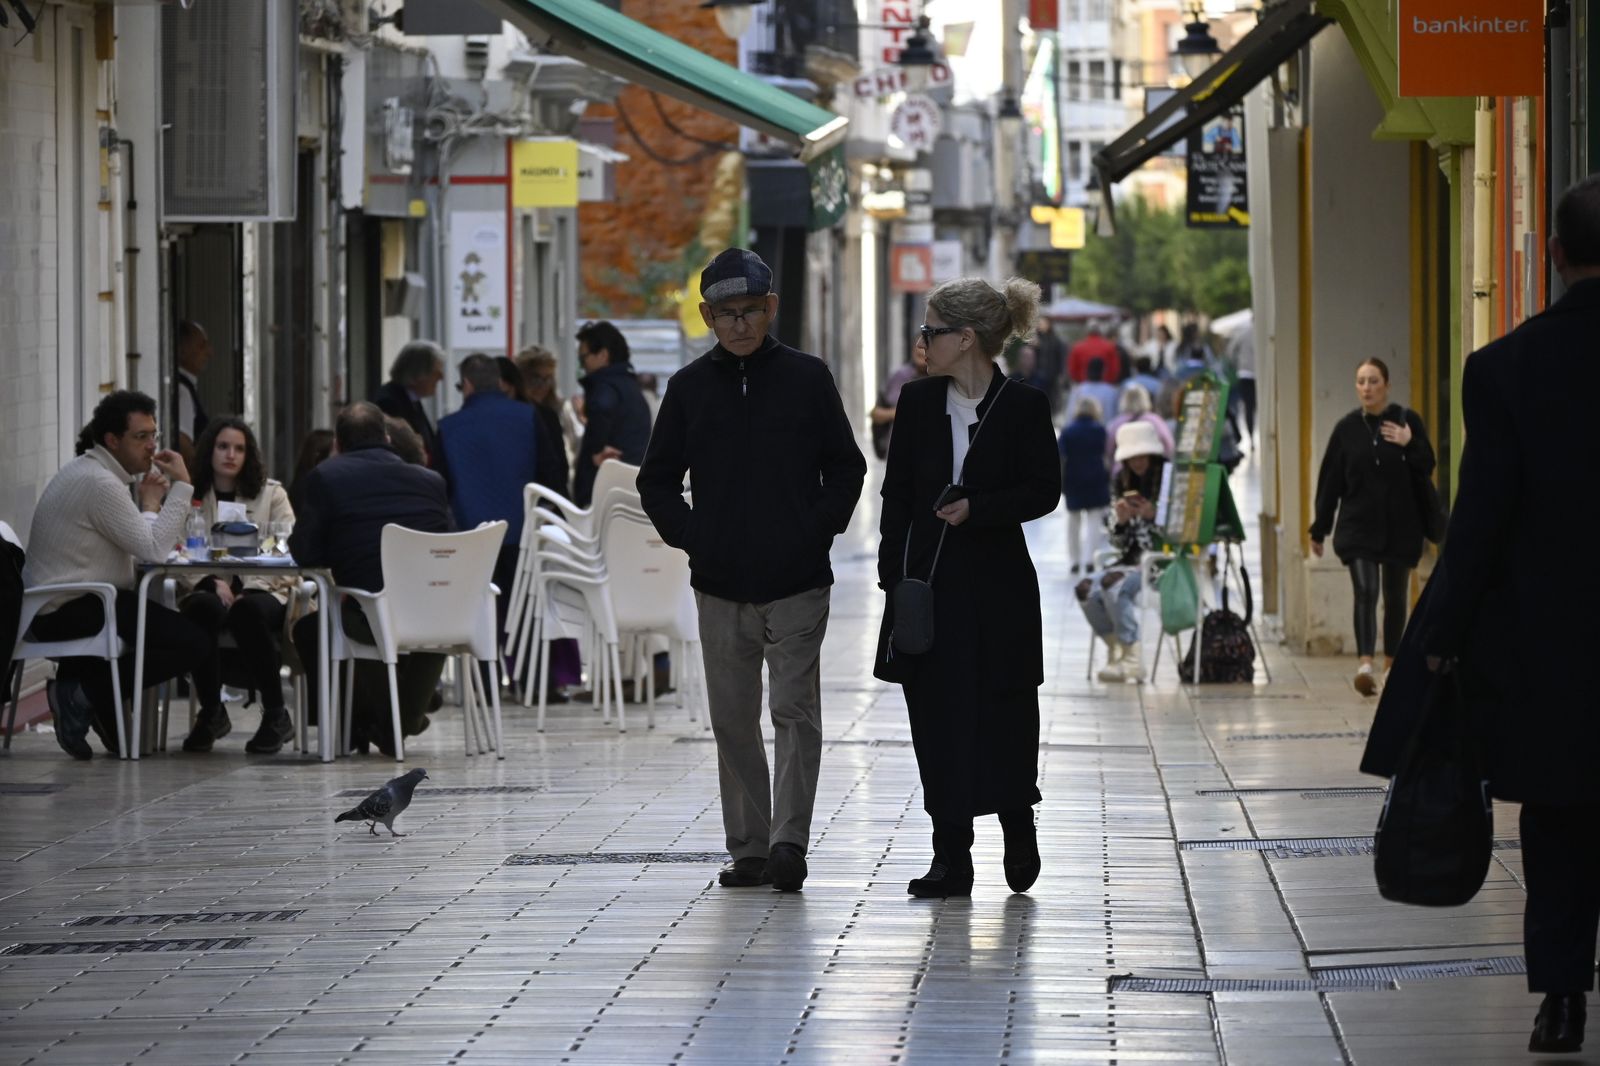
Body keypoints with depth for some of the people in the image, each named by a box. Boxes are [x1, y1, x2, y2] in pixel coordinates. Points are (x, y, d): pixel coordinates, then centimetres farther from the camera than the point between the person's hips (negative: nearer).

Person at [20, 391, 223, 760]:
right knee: (196, 642, -17)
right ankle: (86, 692, -12)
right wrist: (182, 485, -13)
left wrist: (147, 502, 2)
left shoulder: (88, 472, 17)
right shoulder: (100, 484, -17)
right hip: (71, 612, -11)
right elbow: (154, 550, -20)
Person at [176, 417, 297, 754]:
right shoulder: (190, 497, 13)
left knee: (248, 610, -38)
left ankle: (276, 715, -25)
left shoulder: (271, 494, 13)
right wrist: (213, 583, -16)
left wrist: (246, 587, -14)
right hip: (207, 588, 1)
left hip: (263, 591, 0)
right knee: (204, 607, -37)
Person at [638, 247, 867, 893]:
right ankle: (748, 849, 12)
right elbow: (657, 480, 13)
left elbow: (845, 468, 9)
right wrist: (688, 534, 0)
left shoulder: (806, 378, 2)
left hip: (797, 582, -3)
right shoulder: (690, 387, 6)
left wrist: (820, 528, -4)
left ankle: (789, 841, -13)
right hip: (720, 585, 3)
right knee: (733, 721, 6)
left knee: (796, 712, -9)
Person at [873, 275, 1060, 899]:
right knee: (937, 723, 2)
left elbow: (1045, 491, -3)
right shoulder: (918, 402, 5)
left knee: (1003, 716, 1)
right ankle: (951, 858, 7)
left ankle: (1018, 828, 26)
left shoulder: (1023, 407, -5)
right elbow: (897, 492, 7)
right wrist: (894, 576, 0)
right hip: (928, 583, 3)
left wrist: (979, 508, -18)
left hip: (996, 584, -3)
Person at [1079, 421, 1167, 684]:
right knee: (1086, 590, -19)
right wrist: (1120, 520, -8)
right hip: (1131, 561, 6)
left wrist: (1152, 516, -22)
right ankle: (1118, 650, -4)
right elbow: (1117, 542, 12)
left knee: (1113, 583, -31)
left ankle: (1131, 659, -25)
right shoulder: (1121, 484, 10)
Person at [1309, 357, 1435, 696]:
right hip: (1359, 525, -1)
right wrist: (1319, 529, 6)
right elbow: (1330, 480, 5)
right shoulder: (1347, 428, 2)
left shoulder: (1408, 421, 0)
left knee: (1395, 597, 10)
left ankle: (1391, 664, 24)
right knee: (1365, 592, -16)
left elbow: (1428, 468, 0)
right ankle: (1365, 664, -28)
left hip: (1400, 526, 1)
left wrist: (1409, 445, -19)